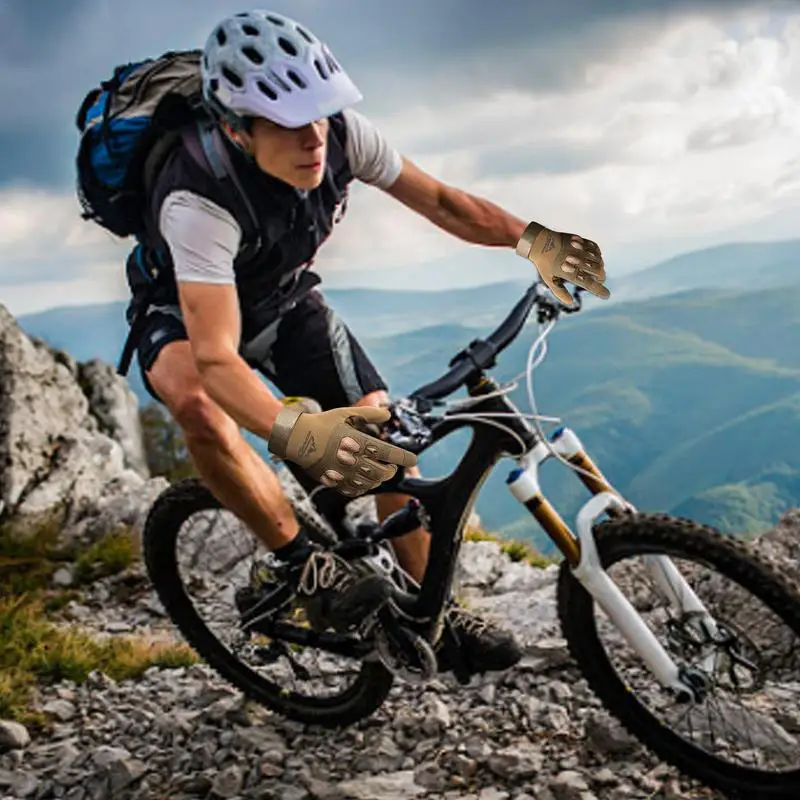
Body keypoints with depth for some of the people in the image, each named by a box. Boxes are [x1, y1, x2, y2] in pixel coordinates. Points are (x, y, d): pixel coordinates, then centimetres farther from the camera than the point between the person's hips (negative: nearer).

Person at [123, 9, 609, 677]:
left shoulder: (338, 133, -25)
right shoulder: (198, 201, -40)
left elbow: (438, 201, -13)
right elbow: (216, 358, -49)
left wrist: (530, 238, -28)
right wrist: (294, 432, -67)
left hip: (285, 302, 5)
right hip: (188, 316, -4)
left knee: (385, 431, -7)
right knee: (193, 398, -40)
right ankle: (303, 561, -20)